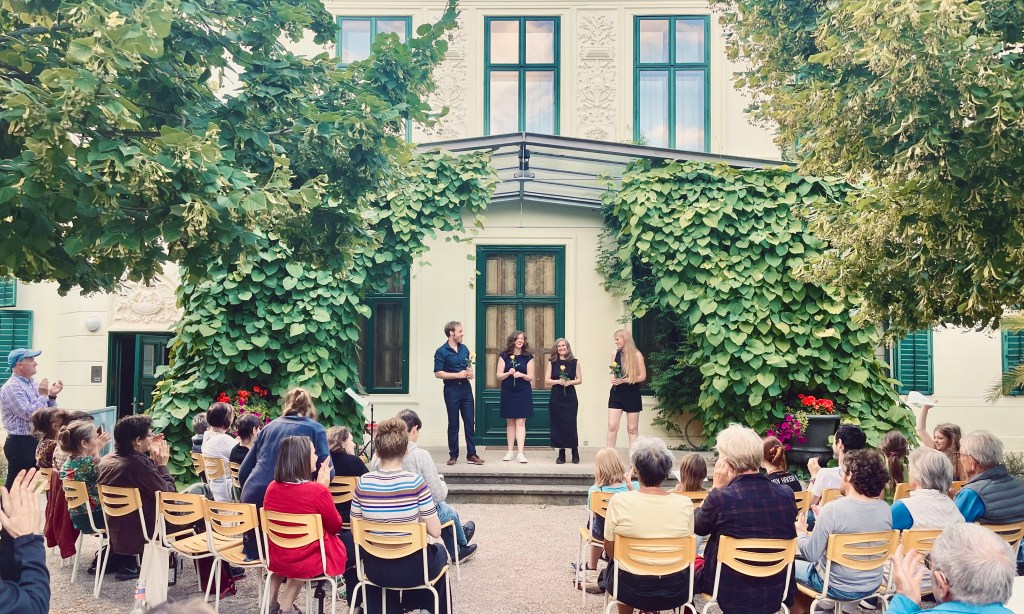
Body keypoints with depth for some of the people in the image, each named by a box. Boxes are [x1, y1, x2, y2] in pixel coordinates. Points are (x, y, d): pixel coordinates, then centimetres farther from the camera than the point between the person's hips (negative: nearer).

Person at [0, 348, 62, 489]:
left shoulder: (32, 384, 13)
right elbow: (29, 414, -23)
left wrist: (52, 396, 1)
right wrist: (43, 395, -15)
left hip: (36, 442, 9)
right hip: (20, 444, -9)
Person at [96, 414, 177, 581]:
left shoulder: (106, 460, 0)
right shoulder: (138, 463, -26)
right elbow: (168, 494, -18)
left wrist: (152, 460, 8)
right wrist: (162, 464, -7)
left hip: (113, 534, 8)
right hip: (139, 535, -8)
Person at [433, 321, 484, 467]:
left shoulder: (464, 349, 11)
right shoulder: (441, 352, -8)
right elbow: (438, 373, -12)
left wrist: (470, 373, 1)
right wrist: (458, 375, -16)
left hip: (466, 388, 5)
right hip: (451, 390, -5)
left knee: (469, 422, 4)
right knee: (453, 424, 3)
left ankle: (471, 454, 9)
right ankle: (453, 455, 13)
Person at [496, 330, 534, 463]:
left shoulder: (528, 357, 2)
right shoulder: (504, 356, 3)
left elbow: (531, 377, 2)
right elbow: (498, 376, 0)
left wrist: (522, 375, -18)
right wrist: (509, 373, -18)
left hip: (524, 392, -1)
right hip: (508, 392, 1)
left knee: (520, 422, -6)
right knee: (510, 422, 8)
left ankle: (520, 453, -10)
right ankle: (510, 451, 16)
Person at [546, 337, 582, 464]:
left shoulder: (574, 362, 4)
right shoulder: (553, 363, 7)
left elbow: (579, 380, 4)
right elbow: (547, 381, 5)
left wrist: (570, 382, -14)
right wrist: (557, 381, -12)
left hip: (570, 397, -2)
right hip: (556, 397, 2)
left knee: (570, 424, -5)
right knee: (557, 425, 1)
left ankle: (575, 453, 9)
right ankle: (561, 454, 10)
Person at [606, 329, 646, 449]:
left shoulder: (636, 355, -9)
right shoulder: (615, 354, 4)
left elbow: (642, 376, -9)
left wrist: (624, 380, -17)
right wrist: (613, 378, -5)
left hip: (632, 394, -3)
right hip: (616, 393, 4)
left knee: (632, 429, 6)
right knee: (612, 426, -2)